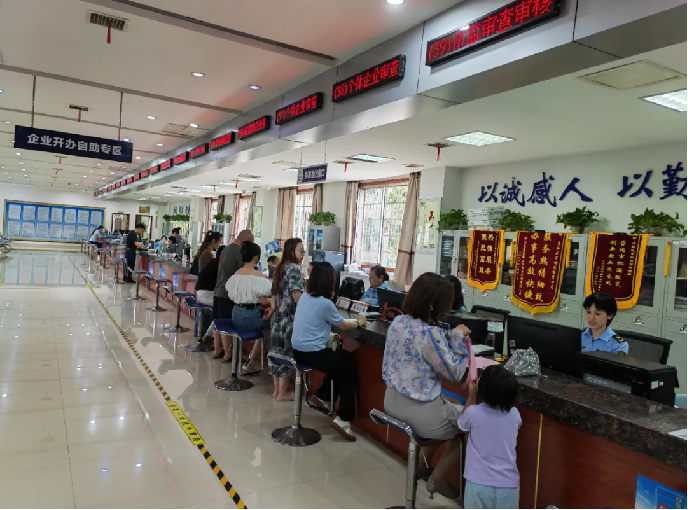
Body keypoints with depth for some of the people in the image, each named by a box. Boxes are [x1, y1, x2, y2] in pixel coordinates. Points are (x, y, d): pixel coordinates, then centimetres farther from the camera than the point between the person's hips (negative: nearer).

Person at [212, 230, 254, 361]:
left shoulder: (226, 249, 12)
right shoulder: (240, 252, -16)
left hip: (219, 291, 9)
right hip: (229, 294, -9)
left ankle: (217, 350, 23)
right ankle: (228, 354, 6)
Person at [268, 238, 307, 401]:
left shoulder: (281, 267, 14)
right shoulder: (294, 268, -13)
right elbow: (296, 294, -22)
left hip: (279, 315, 9)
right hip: (290, 317, -9)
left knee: (277, 350, 12)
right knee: (287, 352, -1)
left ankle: (277, 389, 22)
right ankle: (283, 393, 8)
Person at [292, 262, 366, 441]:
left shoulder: (304, 297, 6)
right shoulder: (325, 303, -16)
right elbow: (343, 325, -1)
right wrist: (358, 322, 16)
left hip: (299, 350, 8)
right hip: (313, 353, -8)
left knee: (344, 358, 25)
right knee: (351, 372, 7)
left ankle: (322, 396, 29)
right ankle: (343, 420, 2)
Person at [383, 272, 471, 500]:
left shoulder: (397, 322, -1)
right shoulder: (431, 334, -27)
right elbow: (455, 373, -16)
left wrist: (448, 338, 7)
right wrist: (457, 338, -8)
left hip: (393, 402, 8)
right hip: (418, 412, -8)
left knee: (449, 412, 32)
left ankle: (423, 465, 38)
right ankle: (437, 479, 26)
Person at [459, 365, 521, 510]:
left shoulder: (473, 413, -16)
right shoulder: (514, 415, -7)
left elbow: (462, 424, 8)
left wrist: (471, 397, 15)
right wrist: (500, 390, 17)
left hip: (478, 484, -2)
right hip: (507, 485, 2)